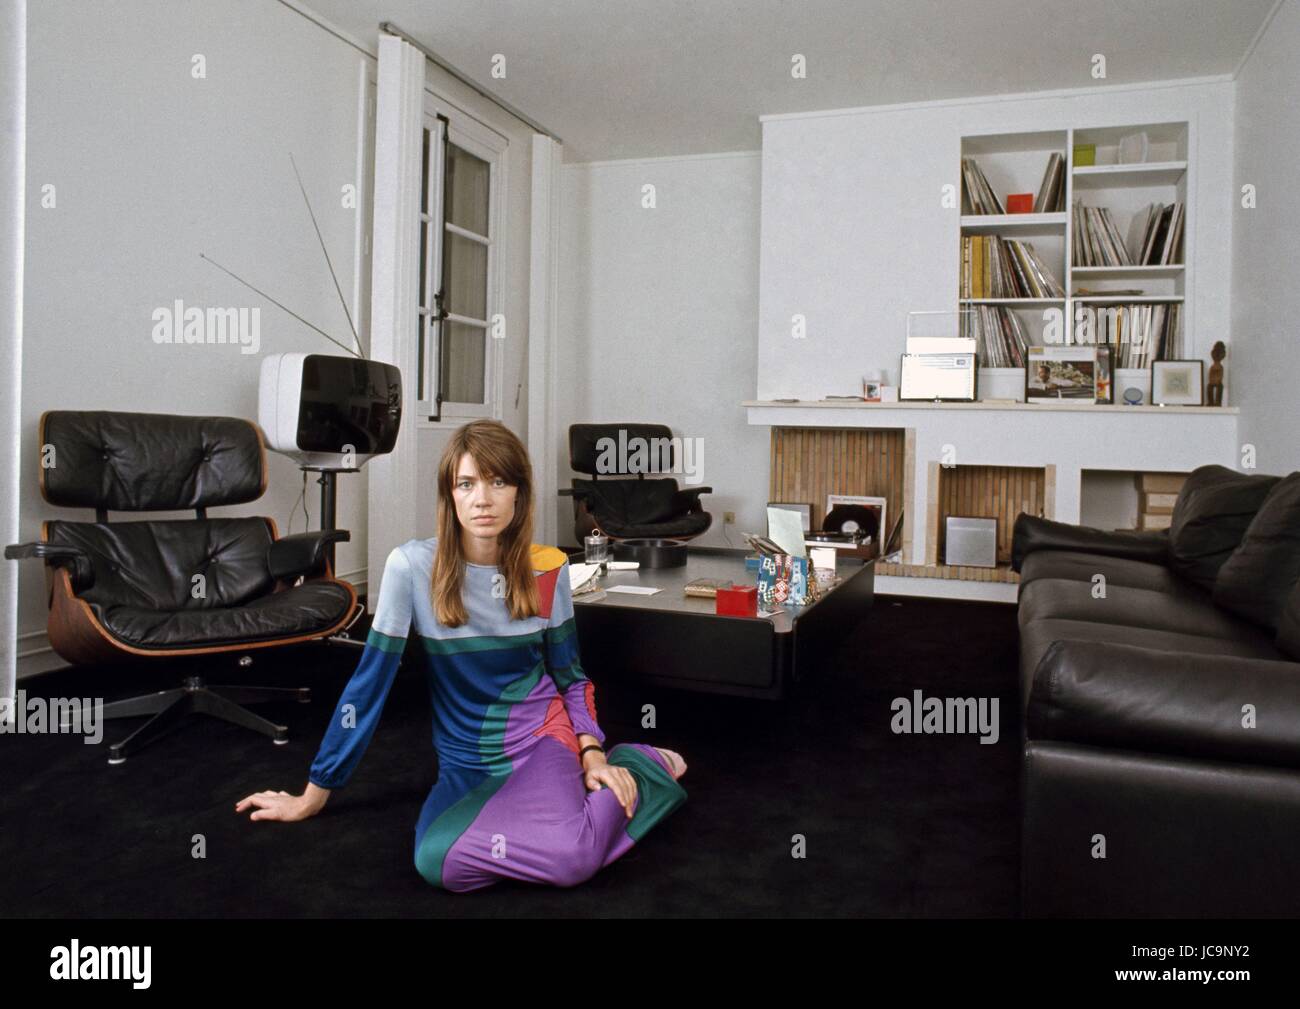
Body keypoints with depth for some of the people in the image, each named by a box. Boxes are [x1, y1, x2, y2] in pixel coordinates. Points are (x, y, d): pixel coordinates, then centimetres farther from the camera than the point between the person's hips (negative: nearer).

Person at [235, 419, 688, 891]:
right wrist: (313, 795, -2)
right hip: (465, 761, 2)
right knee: (438, 861, -31)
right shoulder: (411, 565, -14)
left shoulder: (547, 569, -6)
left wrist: (592, 754, -11)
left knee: (570, 859, -32)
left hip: (540, 734, -1)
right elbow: (369, 682, -7)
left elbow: (570, 676, 6)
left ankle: (634, 765, 2)